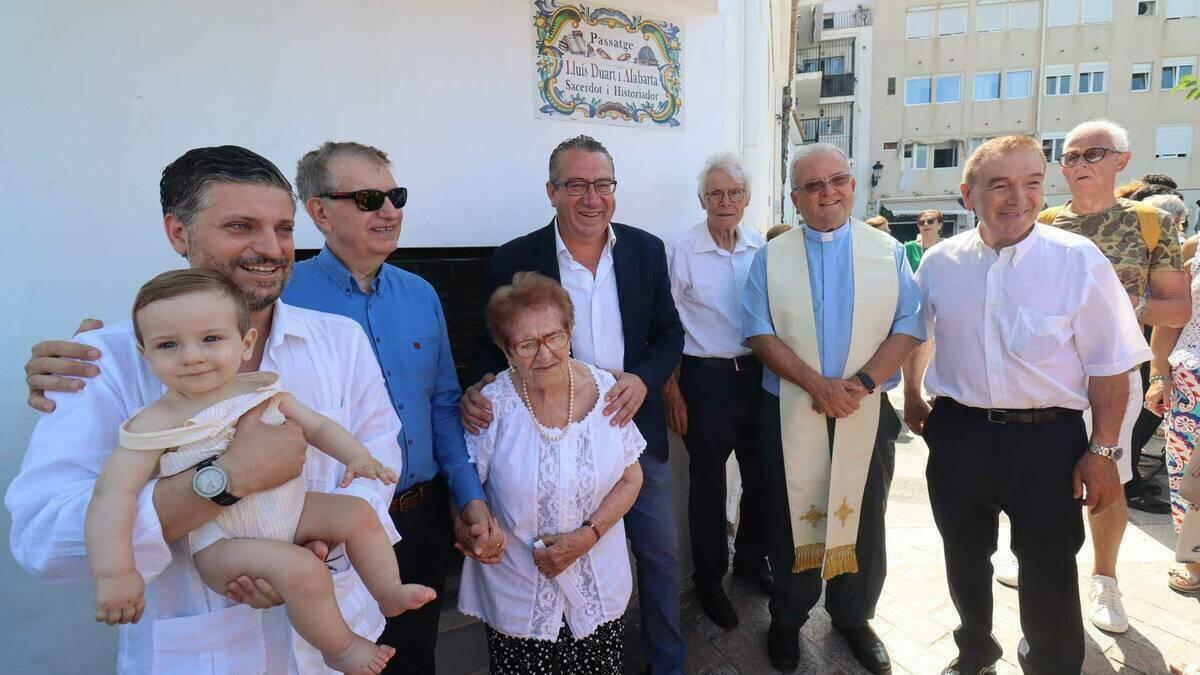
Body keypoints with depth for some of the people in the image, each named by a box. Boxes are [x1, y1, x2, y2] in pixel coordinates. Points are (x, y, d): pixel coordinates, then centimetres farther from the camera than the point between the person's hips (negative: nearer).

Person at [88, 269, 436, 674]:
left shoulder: (264, 390, 0)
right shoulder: (155, 424, -15)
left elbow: (317, 426, 9)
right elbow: (113, 494, -21)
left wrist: (358, 457, -8)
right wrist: (115, 574, -28)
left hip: (291, 510, 6)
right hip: (222, 542, -6)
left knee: (358, 513, -4)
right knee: (302, 569, -26)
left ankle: (389, 593, 13)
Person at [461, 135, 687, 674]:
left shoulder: (646, 250, -1)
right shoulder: (513, 260, -8)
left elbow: (669, 332, 4)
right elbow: (494, 346, -2)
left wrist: (643, 380, -16)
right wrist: (482, 389, -24)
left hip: (634, 427, 2)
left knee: (659, 555, 16)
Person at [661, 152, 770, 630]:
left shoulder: (763, 248, 4)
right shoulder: (682, 252, -8)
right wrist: (671, 392, -8)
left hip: (757, 374, 4)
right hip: (705, 378, -4)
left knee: (763, 475, 14)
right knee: (708, 482, 8)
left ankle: (750, 558, 40)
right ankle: (709, 579, 29)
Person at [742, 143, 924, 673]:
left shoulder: (888, 252, 4)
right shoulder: (771, 258, 2)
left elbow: (909, 326, -3)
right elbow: (759, 332, -6)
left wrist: (861, 383, -17)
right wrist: (816, 384, -17)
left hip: (868, 412, 1)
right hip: (790, 412, 0)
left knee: (863, 521, 13)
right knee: (791, 520, 10)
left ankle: (853, 617, 35)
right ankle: (787, 619, 31)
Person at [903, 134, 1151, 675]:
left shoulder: (1079, 260, -11)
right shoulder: (939, 263, -2)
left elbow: (1110, 364, -7)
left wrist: (1103, 451, -8)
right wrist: (912, 397, 20)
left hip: (1048, 439, -3)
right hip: (958, 434, 3)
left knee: (1049, 574, 7)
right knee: (964, 559, 20)